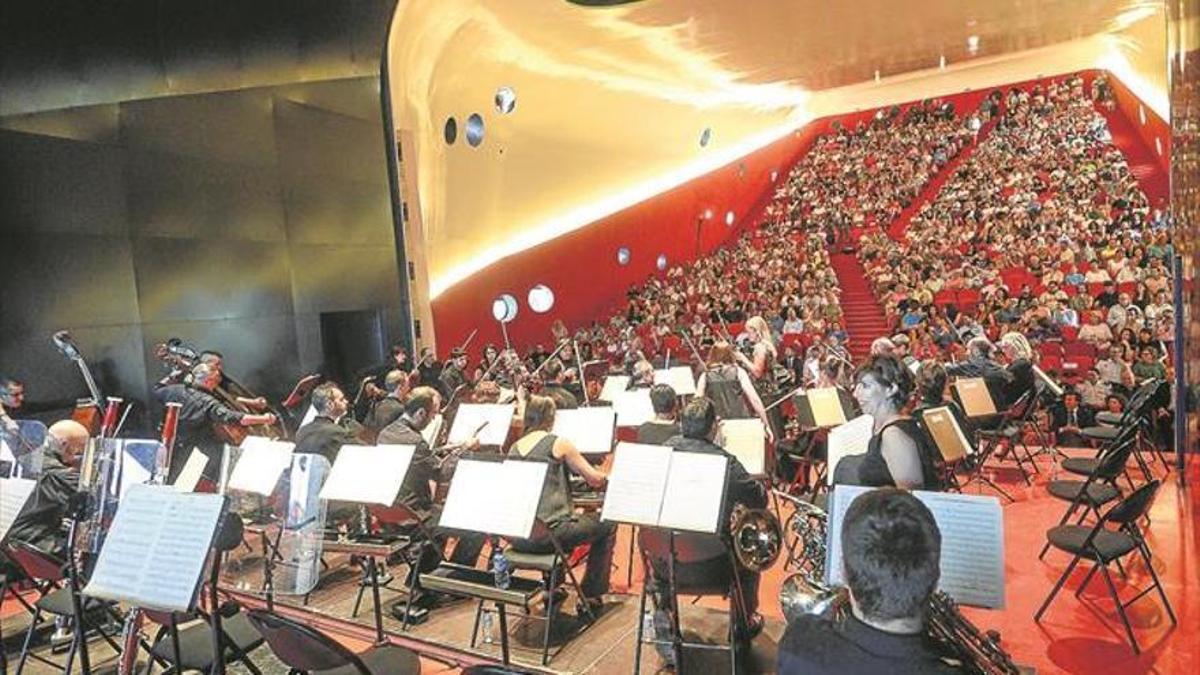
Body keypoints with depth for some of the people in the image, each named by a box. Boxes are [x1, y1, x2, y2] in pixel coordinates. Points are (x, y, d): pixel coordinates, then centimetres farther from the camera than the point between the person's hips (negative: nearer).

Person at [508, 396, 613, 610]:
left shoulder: (514, 448, 8)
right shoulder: (559, 444, -7)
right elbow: (595, 480, -2)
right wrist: (606, 476, 20)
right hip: (548, 534, -6)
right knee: (607, 525, 16)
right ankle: (591, 596, 20)